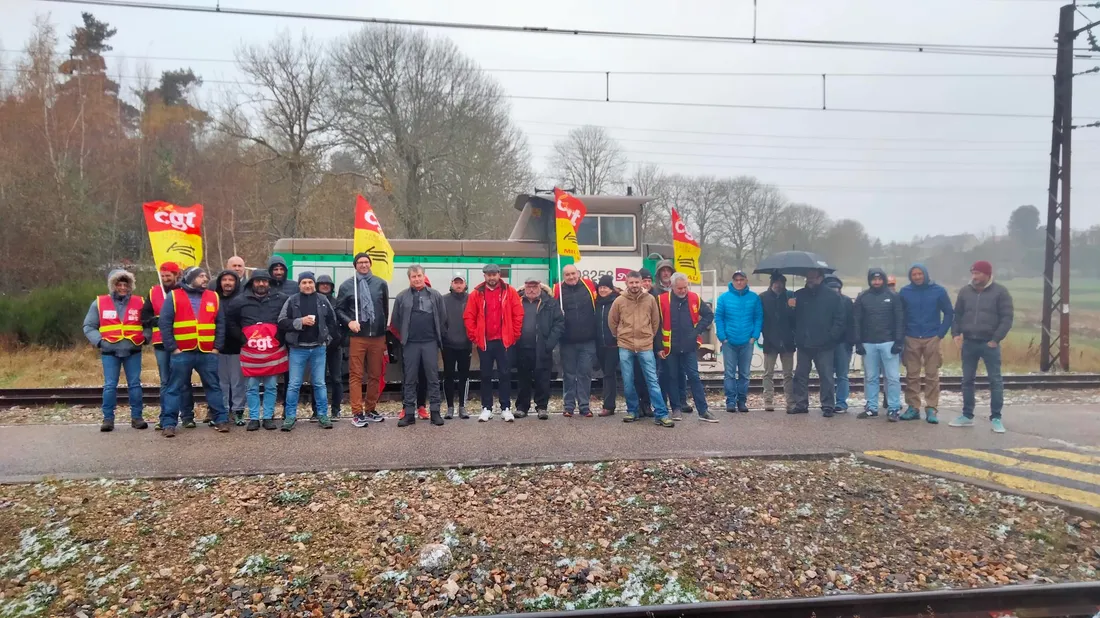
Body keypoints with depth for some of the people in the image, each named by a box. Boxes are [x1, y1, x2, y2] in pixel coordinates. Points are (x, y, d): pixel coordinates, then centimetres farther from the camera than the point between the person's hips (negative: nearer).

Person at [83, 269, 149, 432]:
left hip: (133, 351, 1)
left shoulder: (139, 302, 5)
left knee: (135, 384, 3)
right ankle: (108, 418, 6)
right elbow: (89, 326, 7)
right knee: (110, 385, -2)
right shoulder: (99, 303, 3)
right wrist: (98, 341, -6)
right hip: (109, 352, -1)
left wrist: (145, 337, -1)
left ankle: (136, 417, 10)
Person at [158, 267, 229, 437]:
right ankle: (169, 423, 6)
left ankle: (221, 419, 14)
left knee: (213, 386, 8)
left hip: (207, 353, 3)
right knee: (175, 388, 2)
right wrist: (172, 348, -9)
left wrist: (217, 347, 1)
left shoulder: (213, 297, 11)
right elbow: (165, 323, -3)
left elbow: (221, 324, 10)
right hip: (182, 353, -2)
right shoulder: (174, 296, 2)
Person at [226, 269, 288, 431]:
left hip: (273, 351, 0)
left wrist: (282, 337, 0)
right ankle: (253, 418, 13)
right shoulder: (241, 301, 3)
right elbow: (229, 320, 11)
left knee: (270, 387, 6)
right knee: (252, 388, 6)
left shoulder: (280, 300, 1)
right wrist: (241, 338, 3)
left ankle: (268, 417, 14)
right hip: (250, 353, 0)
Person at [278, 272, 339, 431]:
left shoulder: (322, 300, 3)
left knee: (320, 383, 8)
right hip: (298, 348, -1)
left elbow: (333, 321, 10)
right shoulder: (292, 301, -2)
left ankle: (322, 415, 15)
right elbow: (282, 322, -6)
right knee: (294, 384, 2)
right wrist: (300, 321, -18)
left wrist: (327, 338, 2)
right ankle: (290, 416, 10)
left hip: (318, 348, 1)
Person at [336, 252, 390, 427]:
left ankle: (370, 410, 20)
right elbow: (339, 309, 5)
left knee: (375, 375, 9)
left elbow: (386, 309, 12)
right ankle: (357, 413, 2)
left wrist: (385, 331, 12)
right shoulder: (347, 286, 4)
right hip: (357, 337, -2)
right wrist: (349, 322, -12)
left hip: (378, 337, 2)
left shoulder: (381, 284, 8)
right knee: (356, 375, -2)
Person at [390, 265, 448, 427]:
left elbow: (443, 318, 5)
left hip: (430, 342, 0)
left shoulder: (435, 295, 3)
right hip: (410, 344, 0)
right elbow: (396, 321, 7)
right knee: (410, 379, 5)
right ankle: (409, 412, 11)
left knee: (433, 378, 3)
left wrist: (439, 336, 4)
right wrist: (403, 337, 7)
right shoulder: (402, 297, 3)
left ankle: (435, 412, 9)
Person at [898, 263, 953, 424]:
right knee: (912, 375, 4)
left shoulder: (938, 290, -1)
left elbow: (949, 313, 3)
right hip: (911, 339, 1)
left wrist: (941, 334, -3)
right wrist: (902, 336, 1)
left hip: (932, 339, -1)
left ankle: (932, 409, 5)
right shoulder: (905, 292, 2)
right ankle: (913, 407, 10)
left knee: (932, 376, 1)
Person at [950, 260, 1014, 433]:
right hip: (968, 343, 4)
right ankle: (967, 416, 19)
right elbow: (957, 315, 13)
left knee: (995, 381, 0)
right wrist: (956, 333, -1)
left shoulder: (1000, 292, -4)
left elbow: (1007, 318, -7)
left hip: (990, 344, -4)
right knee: (967, 380, 9)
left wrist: (996, 339, -13)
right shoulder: (965, 292, 7)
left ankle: (996, 418, 7)